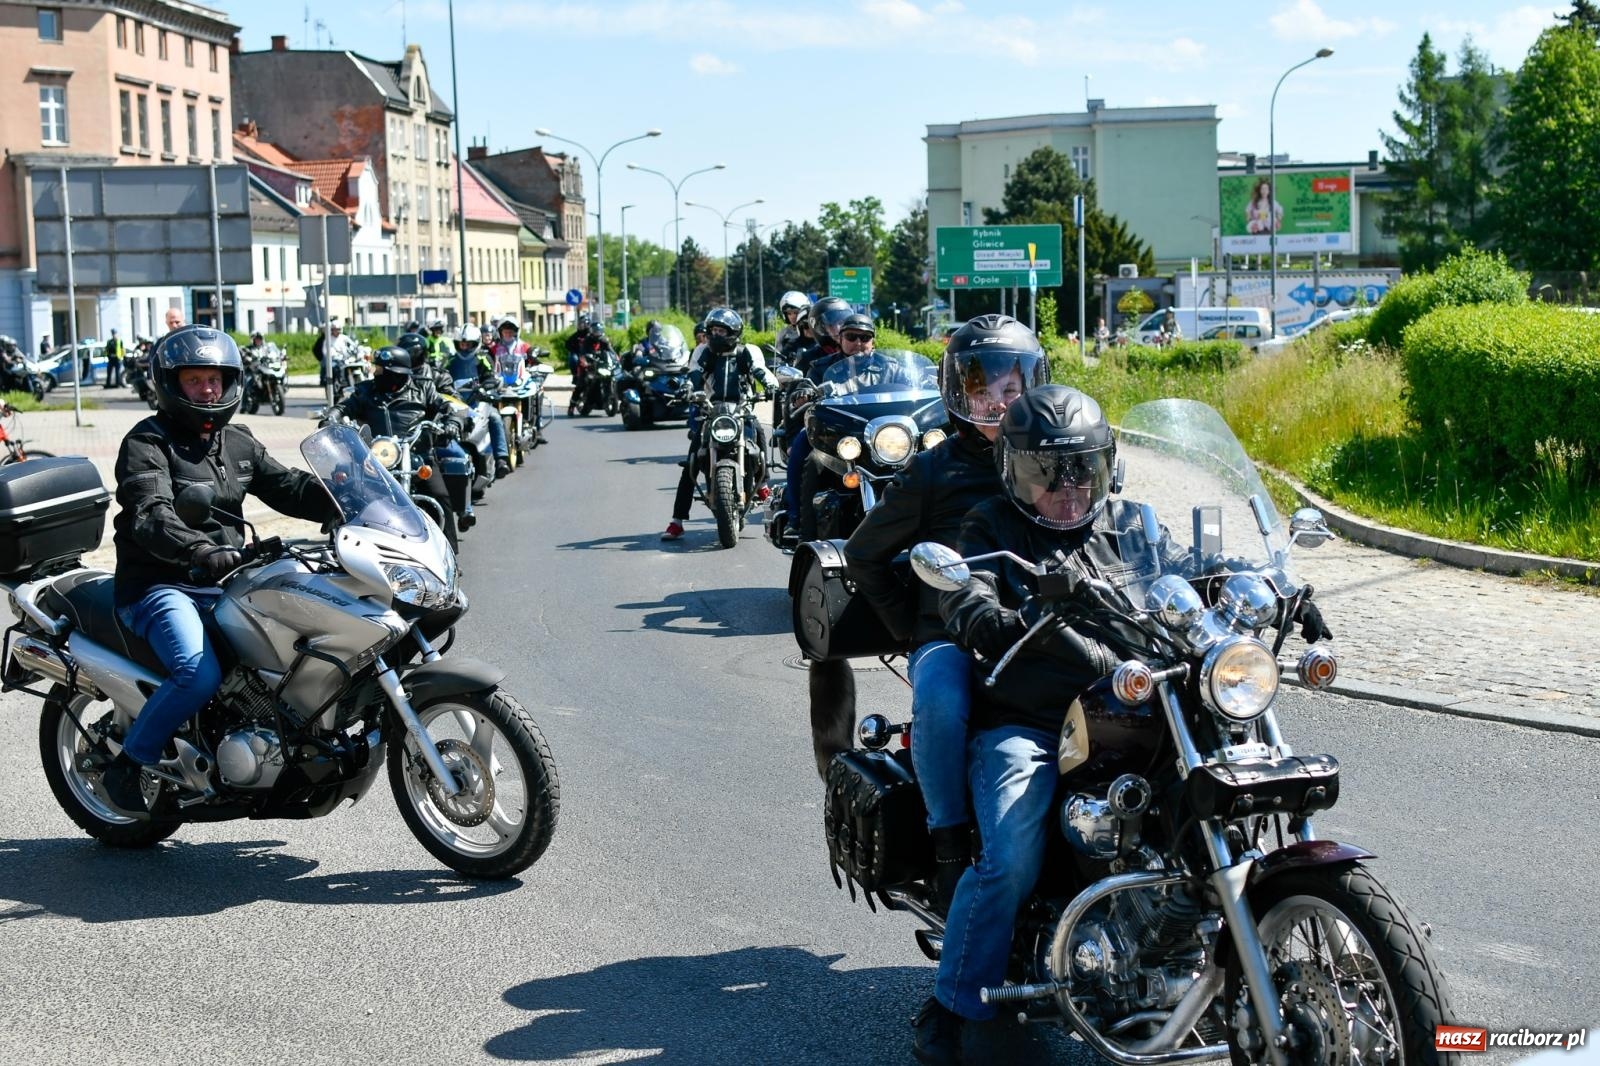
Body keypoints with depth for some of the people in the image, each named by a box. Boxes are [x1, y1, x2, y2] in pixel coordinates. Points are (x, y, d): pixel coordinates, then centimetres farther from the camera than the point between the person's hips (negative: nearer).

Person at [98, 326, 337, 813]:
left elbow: (289, 487, 11)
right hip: (159, 586, -7)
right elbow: (151, 517, -22)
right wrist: (201, 551, -41)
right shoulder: (147, 443, -6)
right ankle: (126, 767, -13)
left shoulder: (239, 443, 17)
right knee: (200, 673, -31)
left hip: (225, 584, 7)